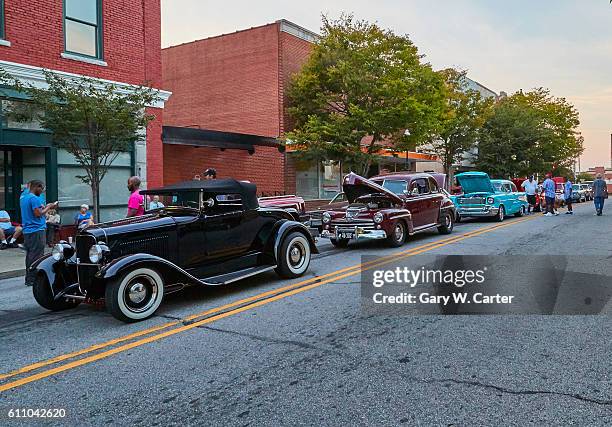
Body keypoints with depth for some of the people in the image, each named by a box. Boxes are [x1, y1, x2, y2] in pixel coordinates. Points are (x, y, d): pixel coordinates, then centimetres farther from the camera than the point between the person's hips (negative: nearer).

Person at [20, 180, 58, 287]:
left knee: (29, 255, 13)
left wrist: (45, 208, 15)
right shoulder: (35, 198, -13)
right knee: (36, 256, -6)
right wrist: (48, 207, -6)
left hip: (27, 231, 10)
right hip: (37, 230, -10)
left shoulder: (23, 198, 18)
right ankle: (33, 279, -6)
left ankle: (29, 279, 17)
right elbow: (38, 214, -19)